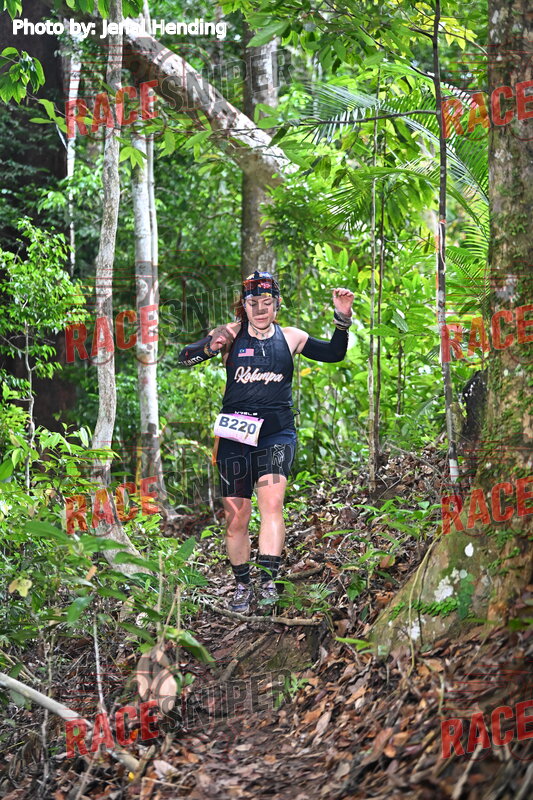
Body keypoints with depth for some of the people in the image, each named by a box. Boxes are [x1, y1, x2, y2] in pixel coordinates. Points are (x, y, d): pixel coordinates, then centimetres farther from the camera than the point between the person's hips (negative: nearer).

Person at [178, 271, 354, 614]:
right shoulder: (231, 334, 3)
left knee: (272, 502, -22)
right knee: (236, 515, 4)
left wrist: (343, 319, -6)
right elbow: (185, 357, -4)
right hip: (235, 434, 1)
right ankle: (243, 585, 19)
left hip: (277, 433, 0)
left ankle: (269, 580, -24)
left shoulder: (290, 337, 8)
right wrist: (210, 347, -26)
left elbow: (334, 353, 11)